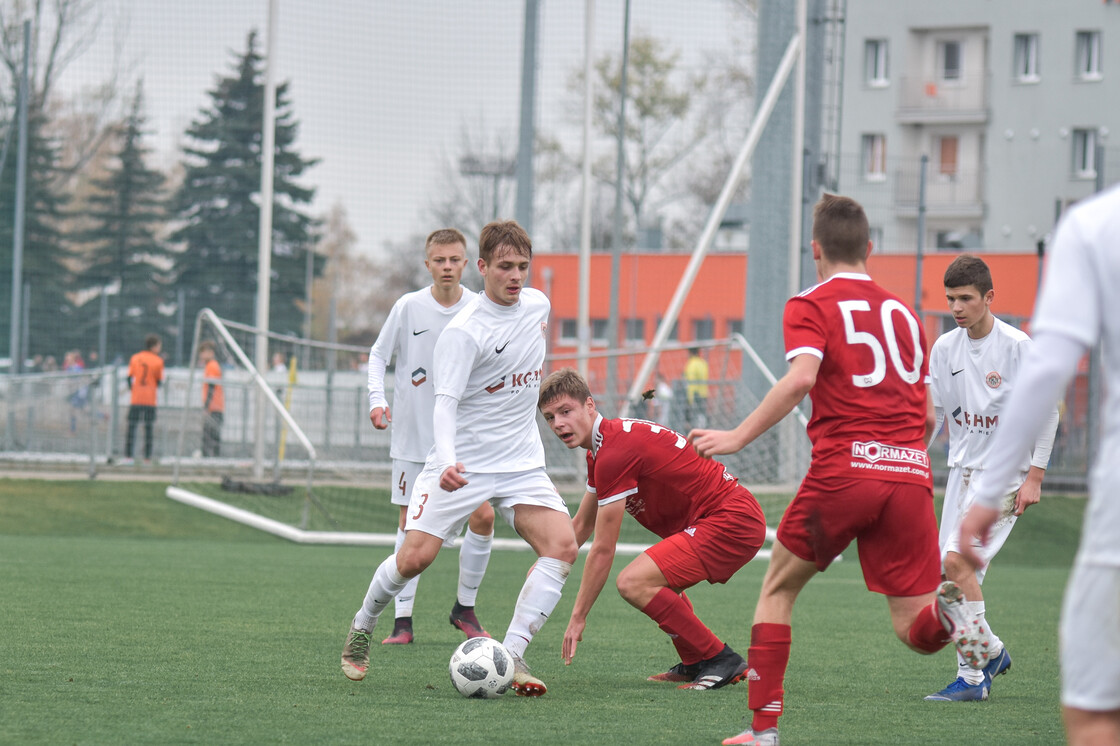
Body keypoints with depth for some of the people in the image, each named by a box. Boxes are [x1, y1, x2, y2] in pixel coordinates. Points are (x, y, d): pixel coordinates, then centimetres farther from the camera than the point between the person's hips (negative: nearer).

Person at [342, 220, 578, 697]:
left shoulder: (537, 304, 4)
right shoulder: (463, 331, -17)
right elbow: (445, 402, -25)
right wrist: (447, 460, -40)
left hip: (522, 465, 5)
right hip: (462, 467, -5)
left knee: (562, 545, -17)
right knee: (415, 557, -11)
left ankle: (511, 657, -16)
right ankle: (361, 629, 20)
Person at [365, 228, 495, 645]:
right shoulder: (408, 308, -5)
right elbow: (378, 356, 5)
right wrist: (377, 399, -9)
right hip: (413, 434, -1)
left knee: (483, 516, -7)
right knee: (411, 524, 0)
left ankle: (464, 608, 11)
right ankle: (403, 619, 5)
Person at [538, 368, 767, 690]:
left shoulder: (615, 452, -17)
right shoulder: (603, 446, 15)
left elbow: (603, 550, -14)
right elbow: (581, 525, 28)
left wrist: (578, 618, -8)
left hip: (730, 521, -11)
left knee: (634, 582, -20)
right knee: (655, 578, 31)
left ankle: (720, 660, -12)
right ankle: (695, 664, 24)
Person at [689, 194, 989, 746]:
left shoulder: (810, 306, 5)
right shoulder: (902, 312, 21)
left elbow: (801, 377, -15)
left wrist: (738, 437, -12)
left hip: (843, 470, -3)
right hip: (911, 474, 3)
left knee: (778, 589, 18)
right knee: (914, 631, 6)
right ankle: (945, 611, -30)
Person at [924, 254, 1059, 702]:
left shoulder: (1018, 346, -12)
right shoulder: (944, 348, 4)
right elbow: (933, 413, 13)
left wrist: (1035, 476, -11)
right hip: (963, 468, 7)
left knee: (957, 558, -20)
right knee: (950, 572, 3)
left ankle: (972, 676, -12)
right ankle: (992, 651, 25)